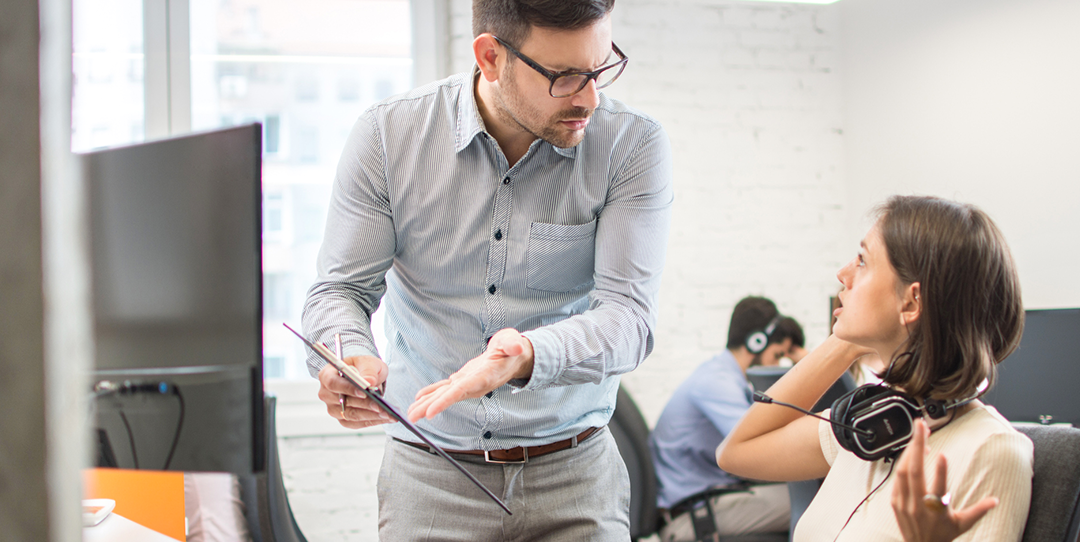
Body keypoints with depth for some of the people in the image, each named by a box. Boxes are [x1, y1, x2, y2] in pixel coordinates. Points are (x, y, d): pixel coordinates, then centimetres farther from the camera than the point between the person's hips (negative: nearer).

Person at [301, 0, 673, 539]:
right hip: (428, 473, 1)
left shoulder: (633, 145, -10)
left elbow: (628, 315, -17)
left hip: (572, 474, 0)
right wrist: (350, 358, -29)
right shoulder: (388, 134, -7)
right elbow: (339, 291, -4)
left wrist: (529, 358, -38)